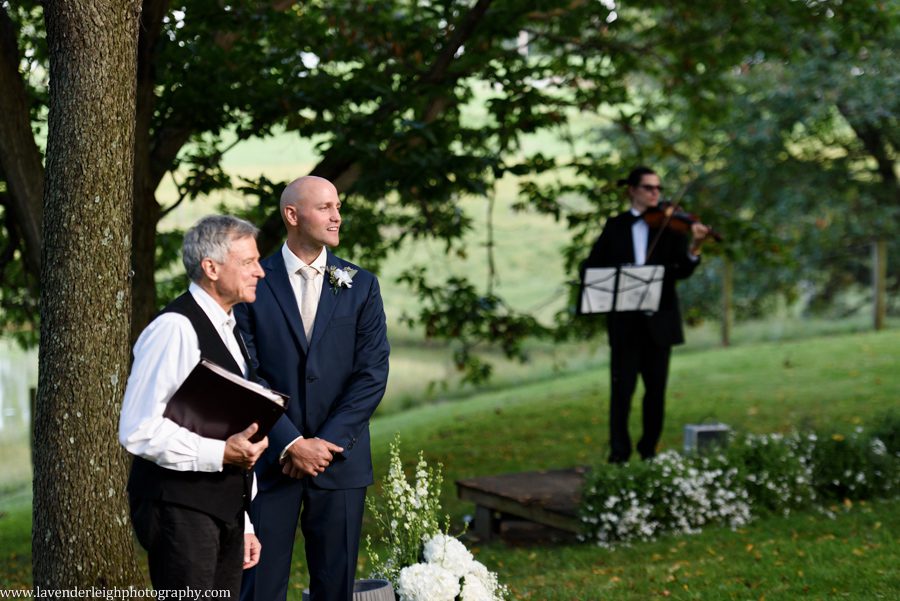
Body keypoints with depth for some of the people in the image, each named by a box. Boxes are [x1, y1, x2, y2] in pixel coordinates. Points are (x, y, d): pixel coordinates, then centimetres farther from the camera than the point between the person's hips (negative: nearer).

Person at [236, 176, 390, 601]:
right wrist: (290, 444, -12)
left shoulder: (360, 286, 6)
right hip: (271, 459, -2)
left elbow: (373, 373, -1)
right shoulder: (253, 283, 0)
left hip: (341, 460, 2)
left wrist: (326, 445, -10)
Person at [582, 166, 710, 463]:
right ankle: (619, 451, 4)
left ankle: (649, 448, 18)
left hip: (659, 320, 1)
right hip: (625, 320, -1)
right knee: (622, 386, -3)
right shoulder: (615, 226, 7)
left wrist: (694, 248, -28)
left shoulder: (669, 226, 4)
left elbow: (682, 271, -8)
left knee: (656, 388, 6)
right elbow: (590, 268, 7)